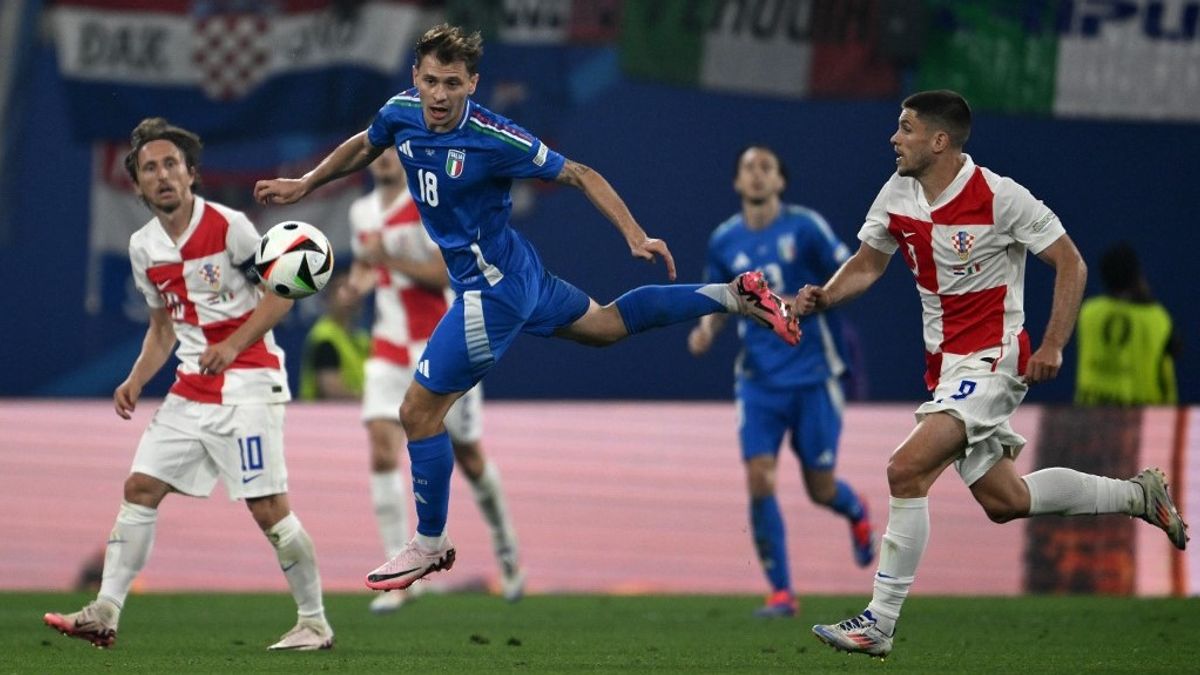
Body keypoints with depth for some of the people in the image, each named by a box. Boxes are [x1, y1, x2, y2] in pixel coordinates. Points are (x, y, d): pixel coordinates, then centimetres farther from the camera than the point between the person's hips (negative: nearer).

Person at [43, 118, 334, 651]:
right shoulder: (143, 248, 10)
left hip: (247, 383, -7)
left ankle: (314, 623, 3)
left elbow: (281, 293, -8)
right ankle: (104, 614, 2)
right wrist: (135, 382, 7)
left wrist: (232, 345, -19)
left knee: (268, 507, -9)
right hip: (191, 388, 7)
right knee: (140, 488, 0)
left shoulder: (228, 226, -10)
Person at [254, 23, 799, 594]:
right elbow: (363, 146, 17)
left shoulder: (493, 139, -27)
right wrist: (304, 184, 13)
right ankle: (735, 296, 34)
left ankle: (430, 544, 14)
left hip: (491, 290, -8)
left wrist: (635, 237, -23)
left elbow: (581, 176, -18)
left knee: (418, 412, -4)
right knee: (607, 324, 28)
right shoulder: (402, 113, -8)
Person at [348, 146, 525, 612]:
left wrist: (388, 260, -26)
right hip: (391, 347, 5)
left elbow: (445, 274, -19)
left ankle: (506, 550, 34)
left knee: (469, 459, 8)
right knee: (382, 451, -14)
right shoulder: (363, 212, 8)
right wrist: (360, 278, 2)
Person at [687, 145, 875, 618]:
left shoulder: (805, 227, -7)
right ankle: (780, 592, -3)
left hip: (812, 376, -2)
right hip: (759, 379, 2)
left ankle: (856, 513, 41)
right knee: (759, 481, -12)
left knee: (820, 489, 3)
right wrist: (706, 329, -3)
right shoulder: (724, 241, 5)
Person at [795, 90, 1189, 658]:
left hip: (991, 360, -8)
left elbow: (1070, 264, -8)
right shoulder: (897, 194, 3)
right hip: (945, 365, 8)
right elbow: (868, 261, 16)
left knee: (906, 469, -22)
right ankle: (1137, 494, 33)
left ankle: (880, 621, -17)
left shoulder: (999, 197, -16)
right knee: (1003, 501, 13)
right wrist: (823, 297, -4)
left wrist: (1052, 346, -15)